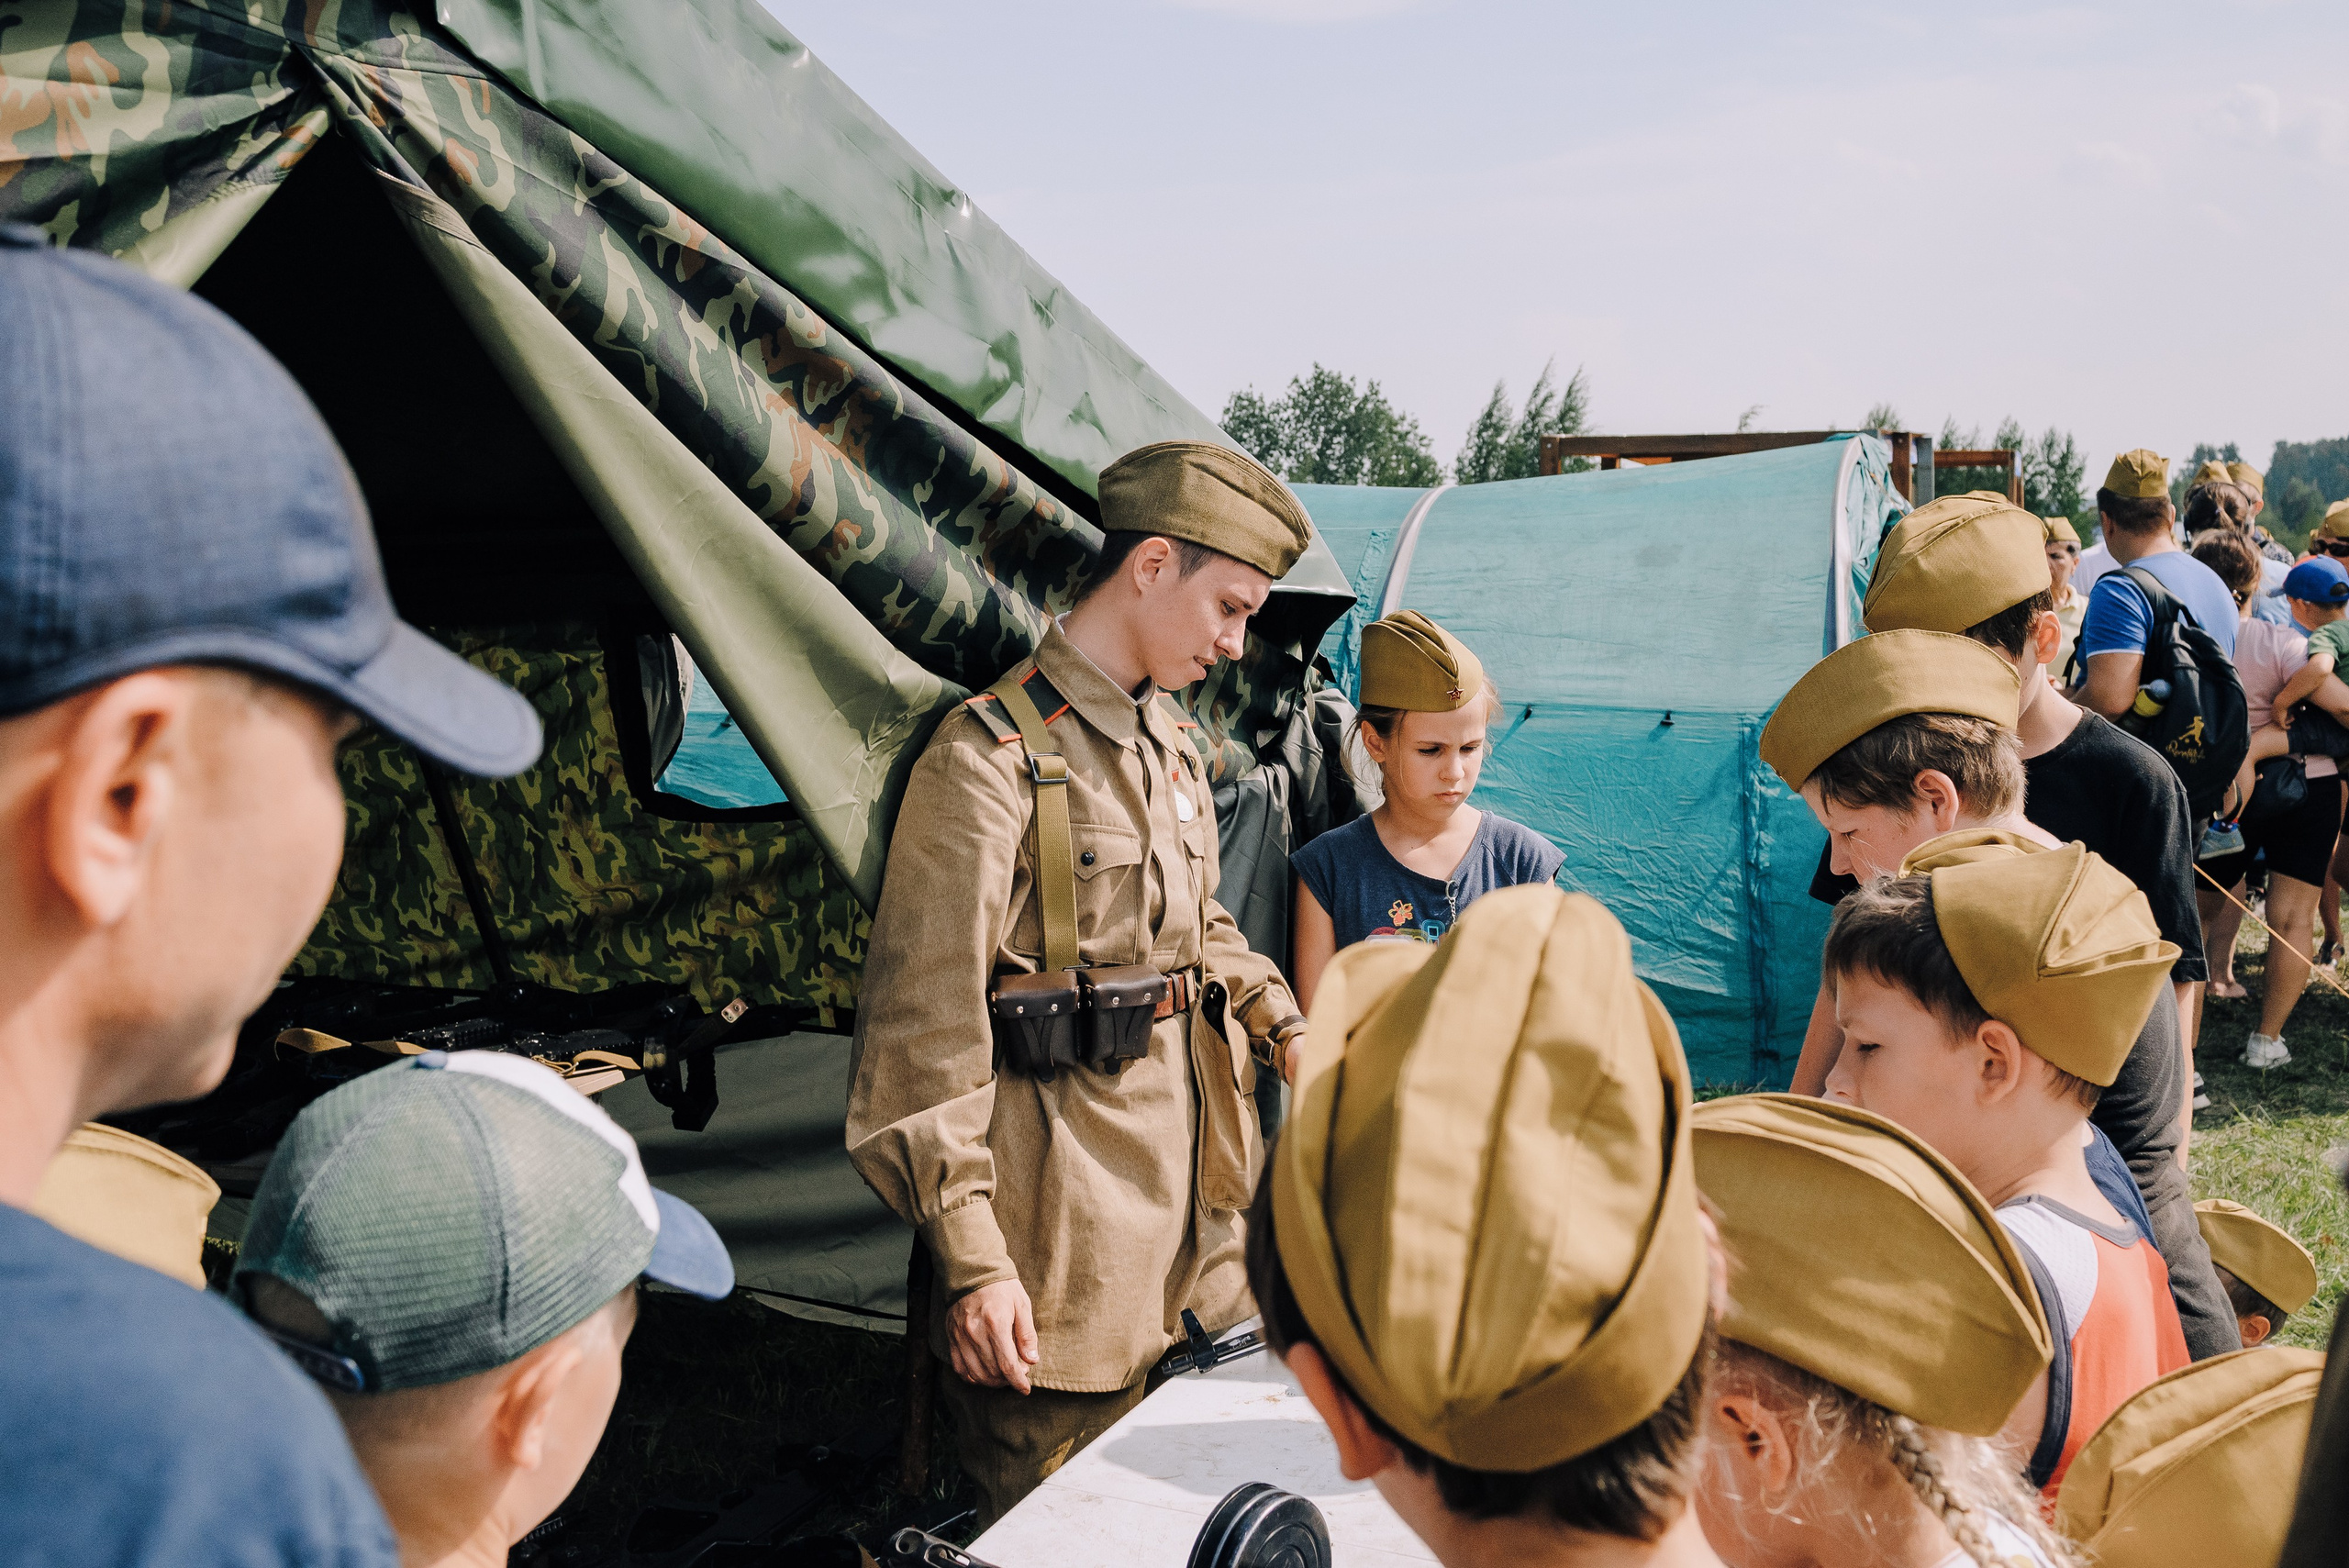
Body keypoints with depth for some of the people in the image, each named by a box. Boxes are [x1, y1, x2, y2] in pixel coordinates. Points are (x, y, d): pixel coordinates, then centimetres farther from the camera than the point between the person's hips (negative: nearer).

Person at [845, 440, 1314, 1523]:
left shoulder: (1171, 743, 12)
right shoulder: (992, 759, -16)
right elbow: (927, 1028, -18)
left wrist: (1285, 1029, 8)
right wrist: (971, 1260, -19)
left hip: (1195, 1190, 8)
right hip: (1068, 1228, -8)